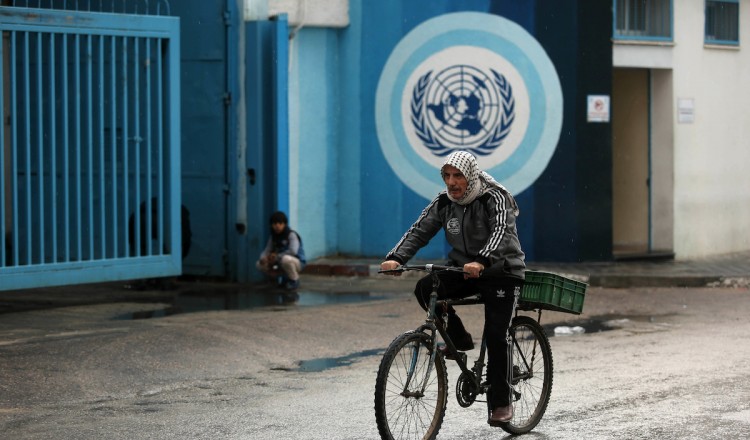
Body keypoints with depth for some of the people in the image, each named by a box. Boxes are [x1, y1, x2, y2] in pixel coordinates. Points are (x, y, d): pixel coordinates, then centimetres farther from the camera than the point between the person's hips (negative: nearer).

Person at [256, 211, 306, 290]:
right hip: (280, 264, 7)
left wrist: (277, 256, -28)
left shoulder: (291, 235, -17)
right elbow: (267, 250, 4)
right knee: (259, 264, -4)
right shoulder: (273, 237, 5)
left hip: (297, 262, -7)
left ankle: (294, 280, -12)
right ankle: (284, 278, 10)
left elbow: (293, 251, -30)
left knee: (285, 259, -41)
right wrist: (263, 257, -20)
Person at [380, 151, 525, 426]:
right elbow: (419, 231, -8)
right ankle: (458, 339, -3)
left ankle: (501, 402, -3)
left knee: (496, 334, -14)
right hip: (463, 270, 5)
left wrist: (482, 261, -53)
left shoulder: (495, 199, -18)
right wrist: (396, 258, -26)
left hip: (501, 271, -5)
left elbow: (500, 231, -34)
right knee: (425, 288, -21)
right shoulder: (443, 202, -1)